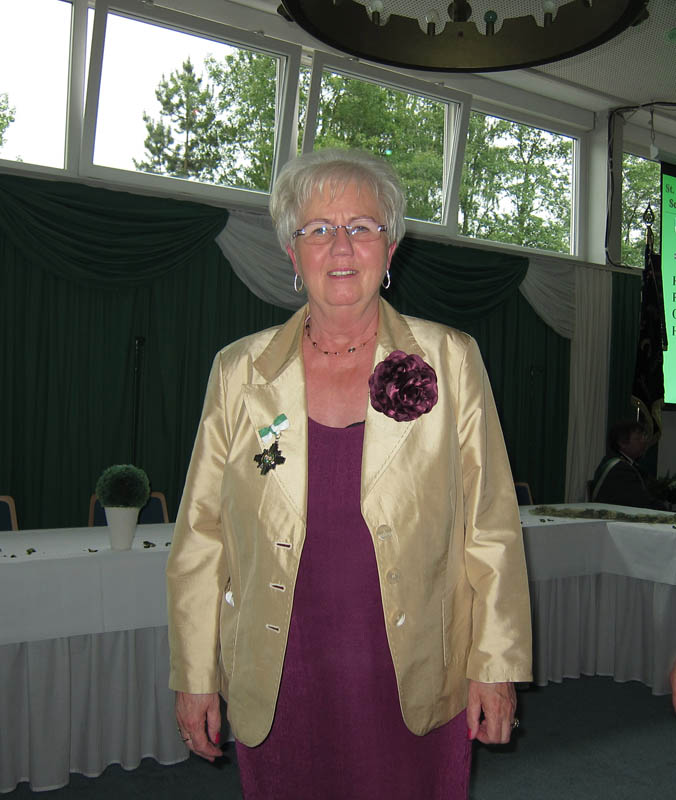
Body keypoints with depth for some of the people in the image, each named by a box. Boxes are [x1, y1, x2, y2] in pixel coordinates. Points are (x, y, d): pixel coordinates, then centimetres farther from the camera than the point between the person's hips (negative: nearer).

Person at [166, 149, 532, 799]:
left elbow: (491, 526, -1)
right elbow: (201, 535, 3)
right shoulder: (239, 371, 0)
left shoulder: (450, 361, -2)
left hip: (416, 690, 0)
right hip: (278, 690, 1)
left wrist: (495, 666, -1)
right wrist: (194, 676, 4)